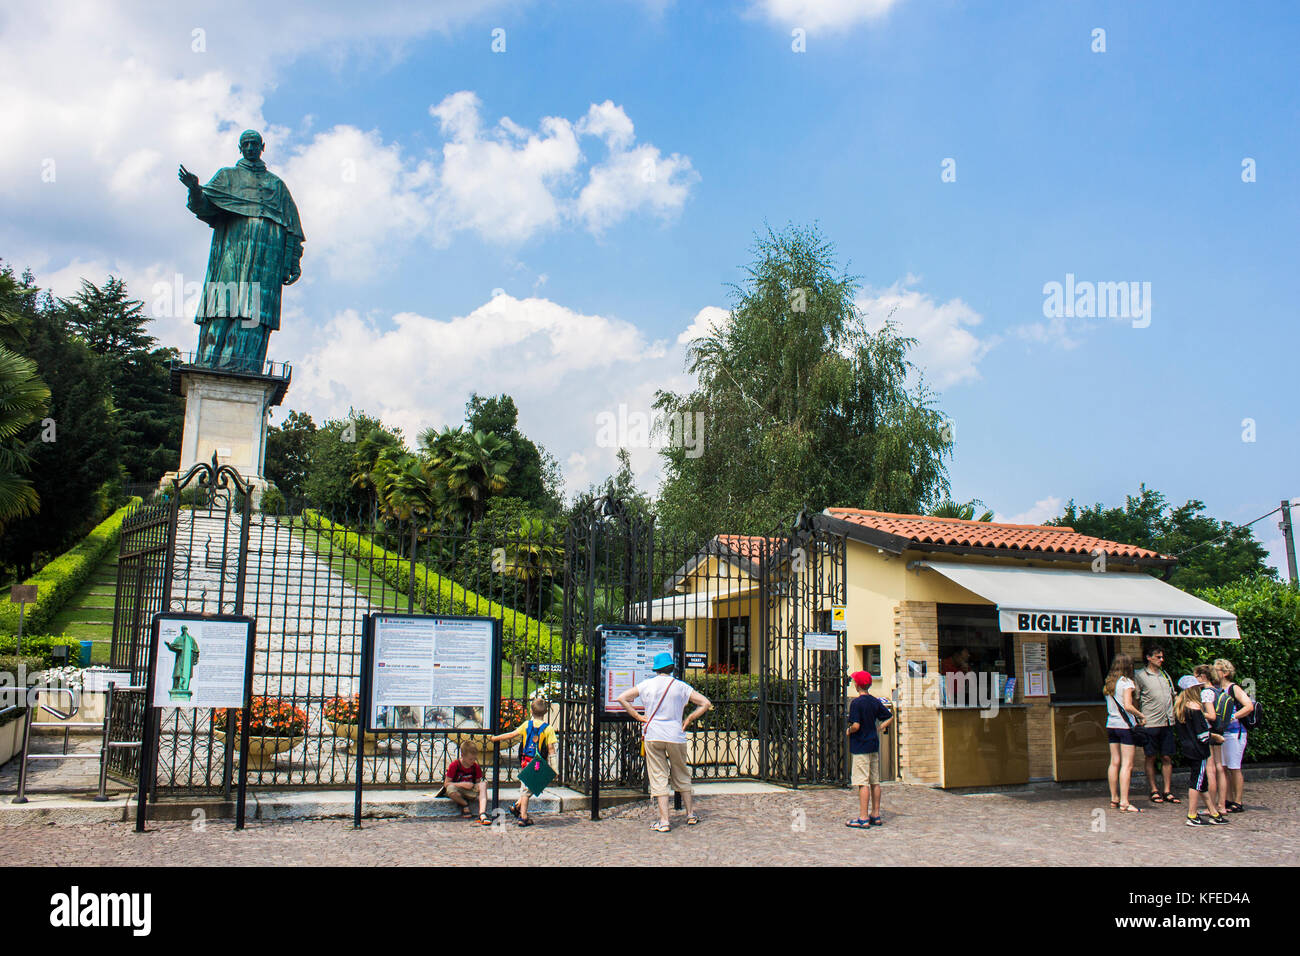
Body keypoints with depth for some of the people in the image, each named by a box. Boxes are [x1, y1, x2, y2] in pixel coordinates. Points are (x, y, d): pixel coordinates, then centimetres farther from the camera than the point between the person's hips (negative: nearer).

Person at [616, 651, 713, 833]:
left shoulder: (646, 684, 2)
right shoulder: (681, 686, 1)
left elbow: (622, 698, 2)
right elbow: (706, 704, -2)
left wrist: (638, 717, 2)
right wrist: (689, 720, 6)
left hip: (653, 735, 0)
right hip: (676, 736, 0)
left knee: (659, 779, 3)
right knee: (682, 777, 17)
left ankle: (663, 821, -1)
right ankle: (691, 814, 26)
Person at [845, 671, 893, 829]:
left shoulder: (856, 702, -14)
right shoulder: (875, 702, 7)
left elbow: (856, 725, -21)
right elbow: (890, 718, 14)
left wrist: (849, 731, -2)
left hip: (861, 747, -7)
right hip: (874, 745, 7)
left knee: (863, 783, -6)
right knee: (875, 782, 12)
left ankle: (863, 818, -6)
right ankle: (876, 816, 18)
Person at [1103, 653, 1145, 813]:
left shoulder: (1108, 683, 12)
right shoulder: (1126, 682, -9)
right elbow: (1127, 706, -19)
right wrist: (1141, 715, -3)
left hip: (1111, 725, 7)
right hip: (1126, 726, -7)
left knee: (1114, 762, 11)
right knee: (1127, 765, -5)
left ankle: (1114, 799, 16)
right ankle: (1124, 802, -7)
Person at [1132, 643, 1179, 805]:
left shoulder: (1165, 674, 16)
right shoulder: (1140, 676, -2)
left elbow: (1173, 695, 24)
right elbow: (1135, 700, -3)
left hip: (1167, 723, 5)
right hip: (1150, 723, -5)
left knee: (1167, 758, 6)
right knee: (1151, 758, 2)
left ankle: (1167, 791, 12)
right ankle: (1154, 791, 10)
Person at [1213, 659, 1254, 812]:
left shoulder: (1234, 688, -7)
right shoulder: (1218, 689, 14)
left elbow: (1249, 707, -19)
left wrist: (1232, 717, -20)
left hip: (1234, 732, -7)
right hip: (1221, 733, 7)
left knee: (1234, 768, -2)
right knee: (1223, 768, 8)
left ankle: (1238, 803, 6)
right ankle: (1228, 800, 16)